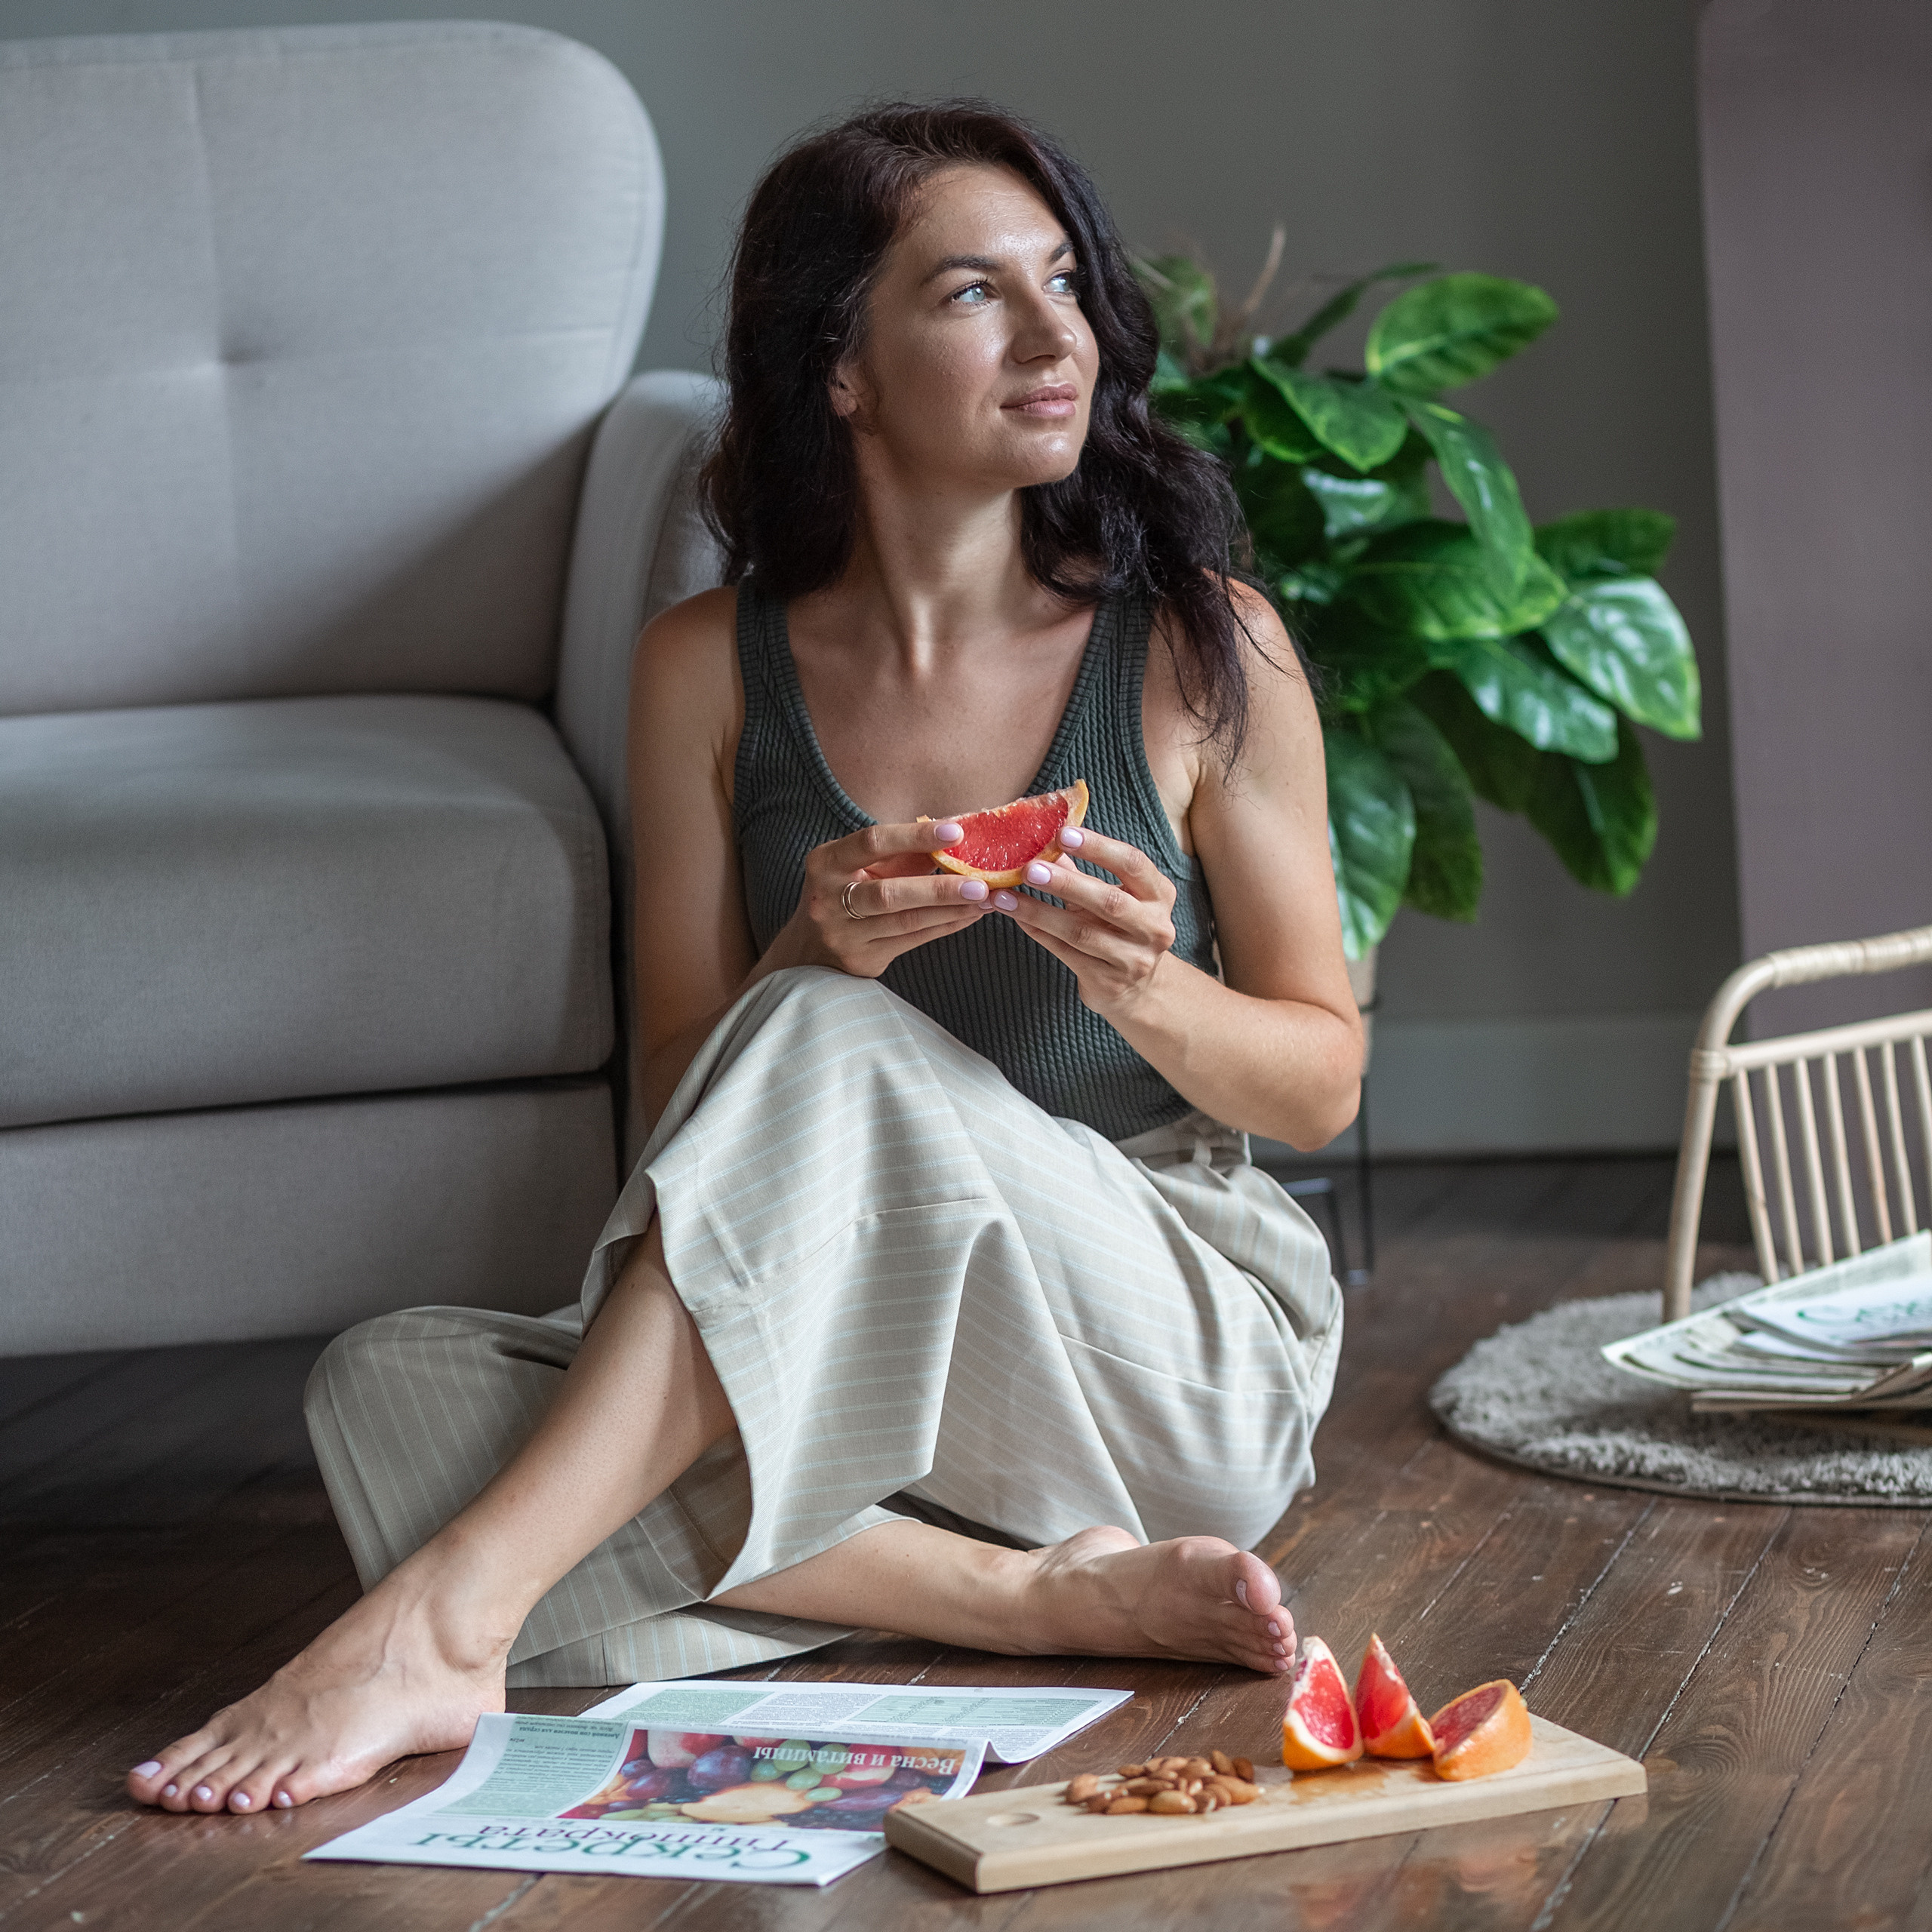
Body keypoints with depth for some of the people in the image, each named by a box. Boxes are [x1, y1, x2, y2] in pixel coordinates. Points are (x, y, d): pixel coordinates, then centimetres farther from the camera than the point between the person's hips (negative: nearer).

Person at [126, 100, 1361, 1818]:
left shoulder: (1201, 648, -2)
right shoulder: (715, 671, 4)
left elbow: (1322, 1081, 4)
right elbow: (687, 1099, 4)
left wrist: (1146, 990, -18)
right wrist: (819, 951, -17)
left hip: (1183, 1354, -3)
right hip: (837, 1376, 3)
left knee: (827, 1054, -32)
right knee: (390, 1388, -26)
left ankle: (446, 1618, -33)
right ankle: (1050, 1597, -25)